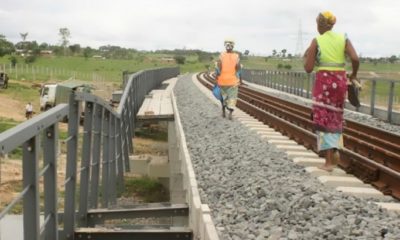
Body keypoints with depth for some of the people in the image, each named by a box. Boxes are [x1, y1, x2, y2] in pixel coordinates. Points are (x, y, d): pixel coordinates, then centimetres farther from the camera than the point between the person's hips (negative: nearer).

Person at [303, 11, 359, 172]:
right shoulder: (343, 38, 5)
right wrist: (354, 74, 8)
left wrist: (306, 57, 15)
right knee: (335, 116, 22)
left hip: (323, 81, -3)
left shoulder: (316, 41, -3)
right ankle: (335, 150, 18)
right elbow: (355, 59, -10)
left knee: (324, 118, 2)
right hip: (340, 80, 3)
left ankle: (329, 161, -2)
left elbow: (308, 68, -5)